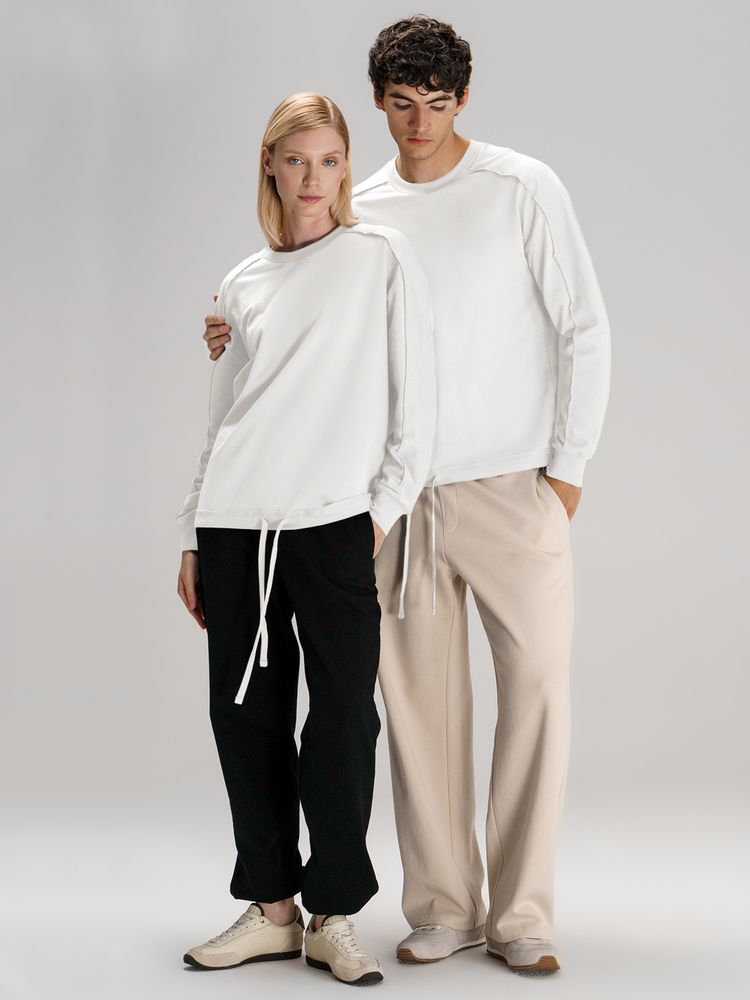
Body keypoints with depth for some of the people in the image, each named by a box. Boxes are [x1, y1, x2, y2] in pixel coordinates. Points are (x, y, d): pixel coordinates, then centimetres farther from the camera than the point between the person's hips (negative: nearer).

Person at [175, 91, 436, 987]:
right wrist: (192, 541, 15)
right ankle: (270, 908, 16)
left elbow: (414, 399, 2)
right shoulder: (243, 285, 16)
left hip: (333, 525, -4)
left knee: (342, 719, -4)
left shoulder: (382, 257, 5)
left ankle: (334, 915, 7)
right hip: (235, 526, 4)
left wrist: (388, 508, -5)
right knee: (245, 714, 5)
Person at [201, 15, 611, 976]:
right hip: (401, 498, 3)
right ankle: (443, 909, 14)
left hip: (512, 490, -3)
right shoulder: (358, 212, 9)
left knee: (536, 690, -2)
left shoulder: (523, 190, -1)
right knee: (420, 701, 4)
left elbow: (584, 329, 0)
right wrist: (243, 337, 2)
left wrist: (568, 463, -4)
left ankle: (521, 914, 7)